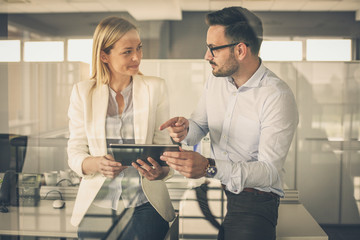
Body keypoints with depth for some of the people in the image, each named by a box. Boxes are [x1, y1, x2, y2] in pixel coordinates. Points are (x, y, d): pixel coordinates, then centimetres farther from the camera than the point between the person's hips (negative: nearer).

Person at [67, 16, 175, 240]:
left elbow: (163, 144, 1)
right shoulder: (82, 92, 4)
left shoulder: (155, 87, 4)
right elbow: (75, 152, 2)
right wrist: (97, 164, -20)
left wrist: (162, 170, -21)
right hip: (97, 201, 0)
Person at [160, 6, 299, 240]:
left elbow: (269, 171, -20)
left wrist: (210, 167, -33)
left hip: (254, 202, -4)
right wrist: (185, 129, -12)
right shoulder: (216, 79, 5)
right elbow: (199, 127, 13)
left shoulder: (278, 96, -17)